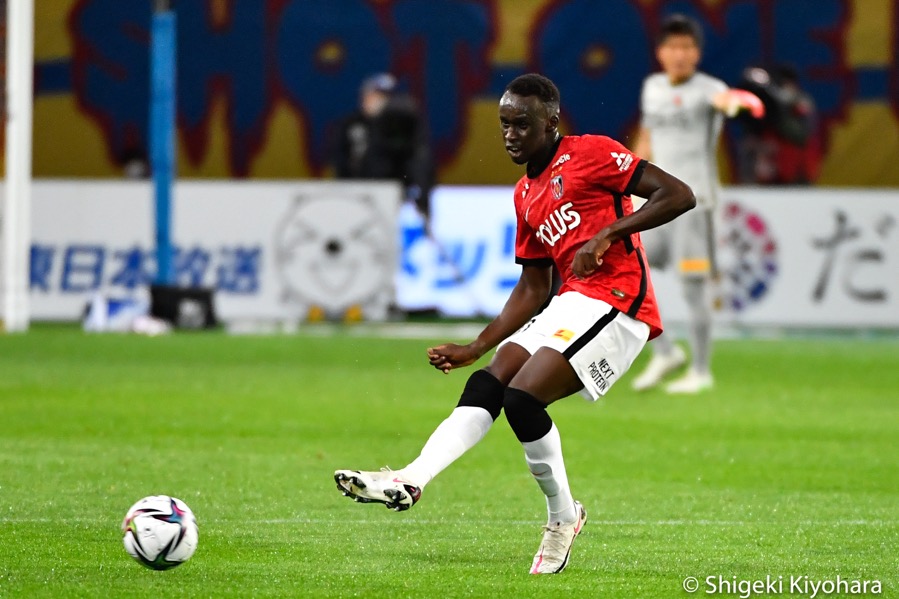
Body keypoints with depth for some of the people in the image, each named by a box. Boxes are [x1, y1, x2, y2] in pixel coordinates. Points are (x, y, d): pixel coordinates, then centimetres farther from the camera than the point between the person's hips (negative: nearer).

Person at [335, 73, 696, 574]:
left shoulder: (591, 153, -4)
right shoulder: (527, 195, 20)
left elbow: (678, 195, -10)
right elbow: (532, 289, 24)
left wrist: (608, 234, -17)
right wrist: (476, 348, 17)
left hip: (616, 301, -9)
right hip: (573, 303, 9)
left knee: (522, 397, -19)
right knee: (486, 385, -6)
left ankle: (563, 516, -2)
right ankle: (411, 481, -14)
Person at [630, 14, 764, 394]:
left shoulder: (706, 88, -9)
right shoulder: (653, 88, 12)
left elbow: (721, 99, -33)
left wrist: (735, 101, -57)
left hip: (694, 200, -7)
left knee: (694, 284, -6)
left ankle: (700, 370, 3)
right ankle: (664, 353, 16)